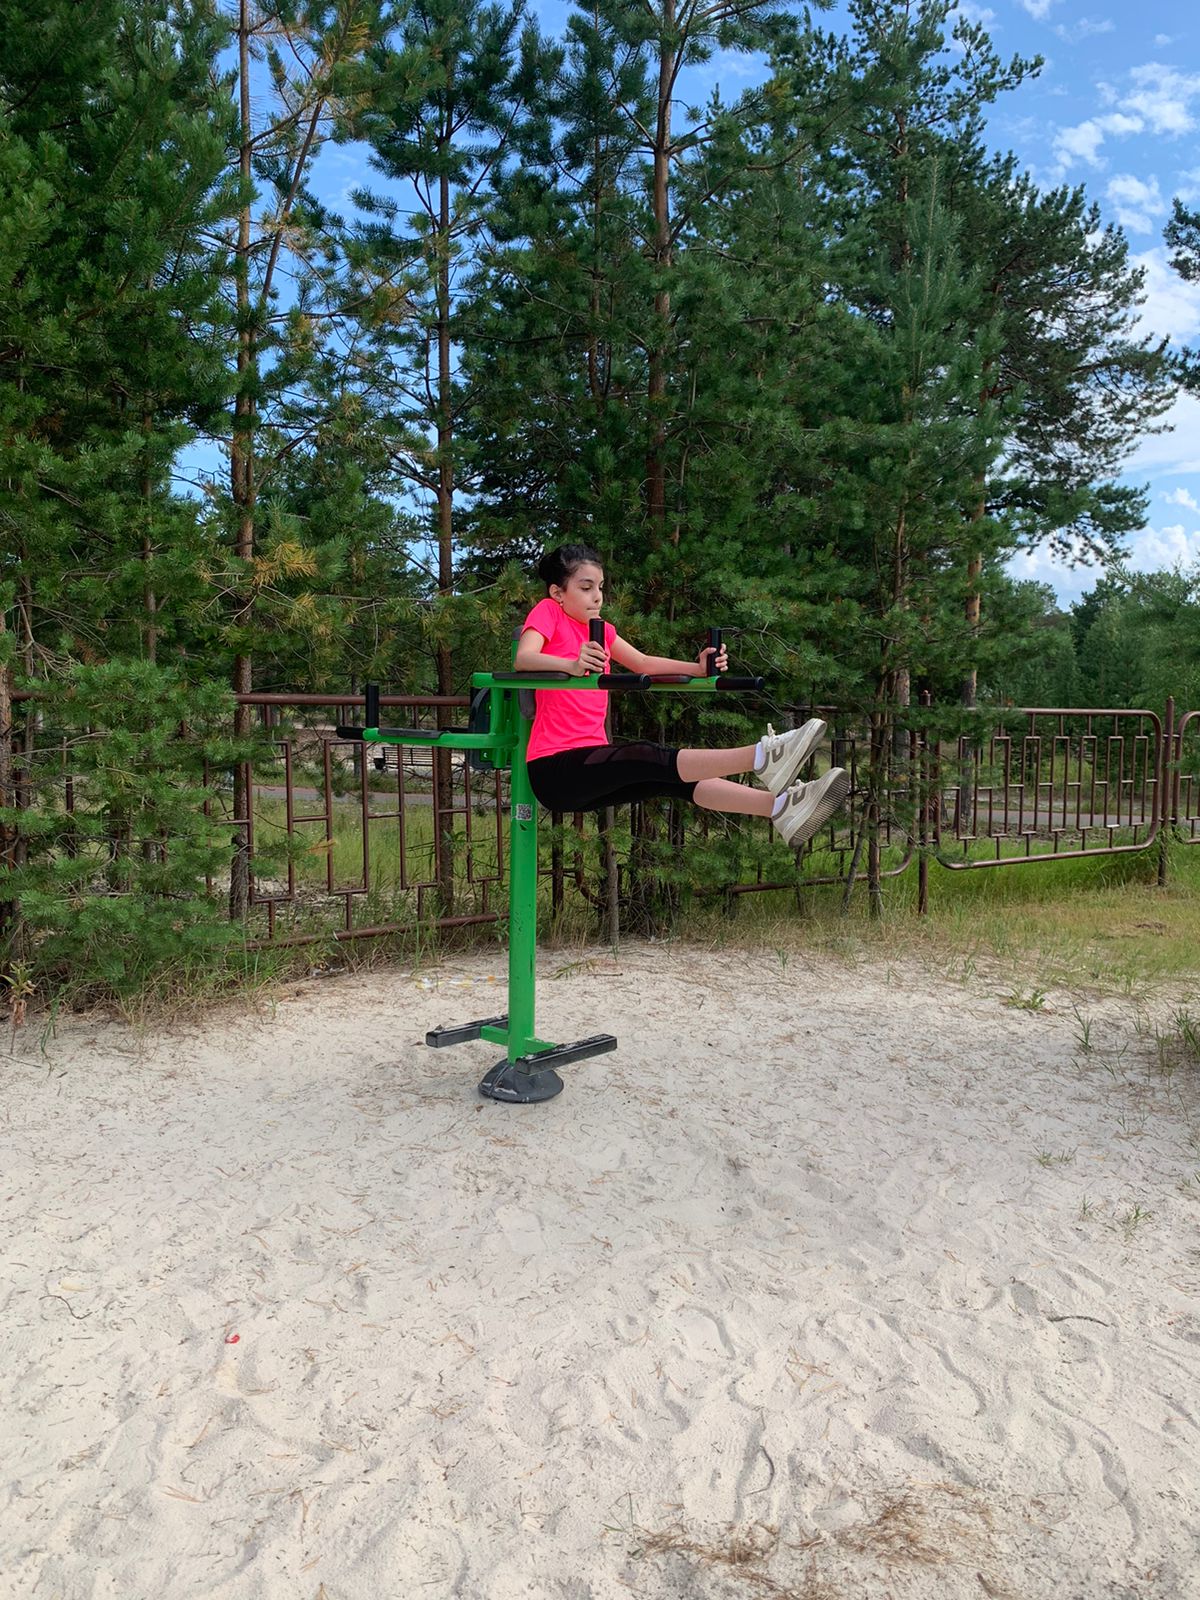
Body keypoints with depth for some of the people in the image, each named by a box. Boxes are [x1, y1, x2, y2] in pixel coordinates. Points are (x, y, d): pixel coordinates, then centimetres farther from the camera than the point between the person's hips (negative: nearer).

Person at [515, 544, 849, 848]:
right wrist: (571, 665, -43)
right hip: (554, 768, -7)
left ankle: (781, 806, -28)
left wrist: (698, 669, -4)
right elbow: (523, 659, -23)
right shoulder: (548, 612, -3)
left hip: (590, 767, 7)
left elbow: (642, 663, 11)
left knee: (677, 777, -14)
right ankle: (761, 756, -43)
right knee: (650, 758, -28)